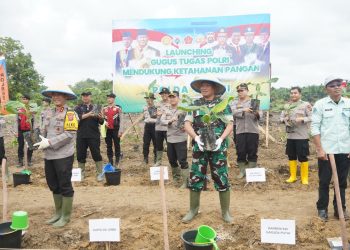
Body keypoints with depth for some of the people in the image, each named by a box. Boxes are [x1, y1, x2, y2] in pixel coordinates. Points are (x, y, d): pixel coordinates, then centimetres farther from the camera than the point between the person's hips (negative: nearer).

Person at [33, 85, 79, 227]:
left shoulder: (70, 113, -9)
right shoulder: (50, 113, 13)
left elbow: (69, 134, -18)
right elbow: (44, 131, 17)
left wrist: (49, 142, -21)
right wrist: (42, 142, -4)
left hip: (63, 156, -7)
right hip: (49, 156, 7)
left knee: (65, 186, 3)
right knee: (54, 185, 16)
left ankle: (65, 216, 17)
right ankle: (58, 213, 32)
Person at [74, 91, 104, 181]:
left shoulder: (96, 107, 7)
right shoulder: (78, 108, 6)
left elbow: (101, 122, 2)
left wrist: (101, 118, -21)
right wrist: (87, 115, -24)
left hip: (94, 135, -1)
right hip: (81, 135, 1)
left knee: (96, 154, -1)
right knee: (80, 154, 8)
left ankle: (99, 173, 9)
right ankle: (81, 173, 23)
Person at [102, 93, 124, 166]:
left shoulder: (118, 109, -3)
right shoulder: (104, 109, 8)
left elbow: (121, 120, -5)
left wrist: (120, 131, -11)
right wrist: (104, 122, -9)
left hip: (115, 130, -3)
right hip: (107, 130, 4)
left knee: (117, 146, 5)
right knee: (109, 146, 8)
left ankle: (117, 162, 15)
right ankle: (110, 162, 17)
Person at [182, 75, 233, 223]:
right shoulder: (195, 104, 7)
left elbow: (230, 124, -1)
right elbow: (187, 124, 2)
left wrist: (221, 139, -16)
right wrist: (196, 138, -14)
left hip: (218, 147, -2)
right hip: (199, 147, 2)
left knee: (222, 179, 3)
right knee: (195, 178, 6)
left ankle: (225, 211, 19)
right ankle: (193, 210, 23)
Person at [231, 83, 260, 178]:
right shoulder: (234, 103, 11)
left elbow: (258, 117, 0)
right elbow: (234, 112, -11)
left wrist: (257, 114, -24)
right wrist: (243, 110, -28)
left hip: (253, 131, 0)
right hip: (240, 131, 1)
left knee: (252, 152, 3)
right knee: (240, 152, 4)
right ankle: (242, 171, 17)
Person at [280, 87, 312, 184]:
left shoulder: (306, 105, -5)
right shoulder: (287, 105, 11)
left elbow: (312, 117, -10)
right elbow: (281, 117, 15)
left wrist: (302, 119, -24)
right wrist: (284, 119, -7)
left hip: (302, 136, -5)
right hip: (290, 135, 5)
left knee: (303, 157, 1)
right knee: (291, 156, 12)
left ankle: (304, 178, 14)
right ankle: (293, 176, 24)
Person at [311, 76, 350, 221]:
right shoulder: (320, 104, -3)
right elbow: (315, 127, -6)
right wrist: (319, 149, -12)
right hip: (326, 150, -2)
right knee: (324, 181, 7)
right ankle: (322, 208, 19)